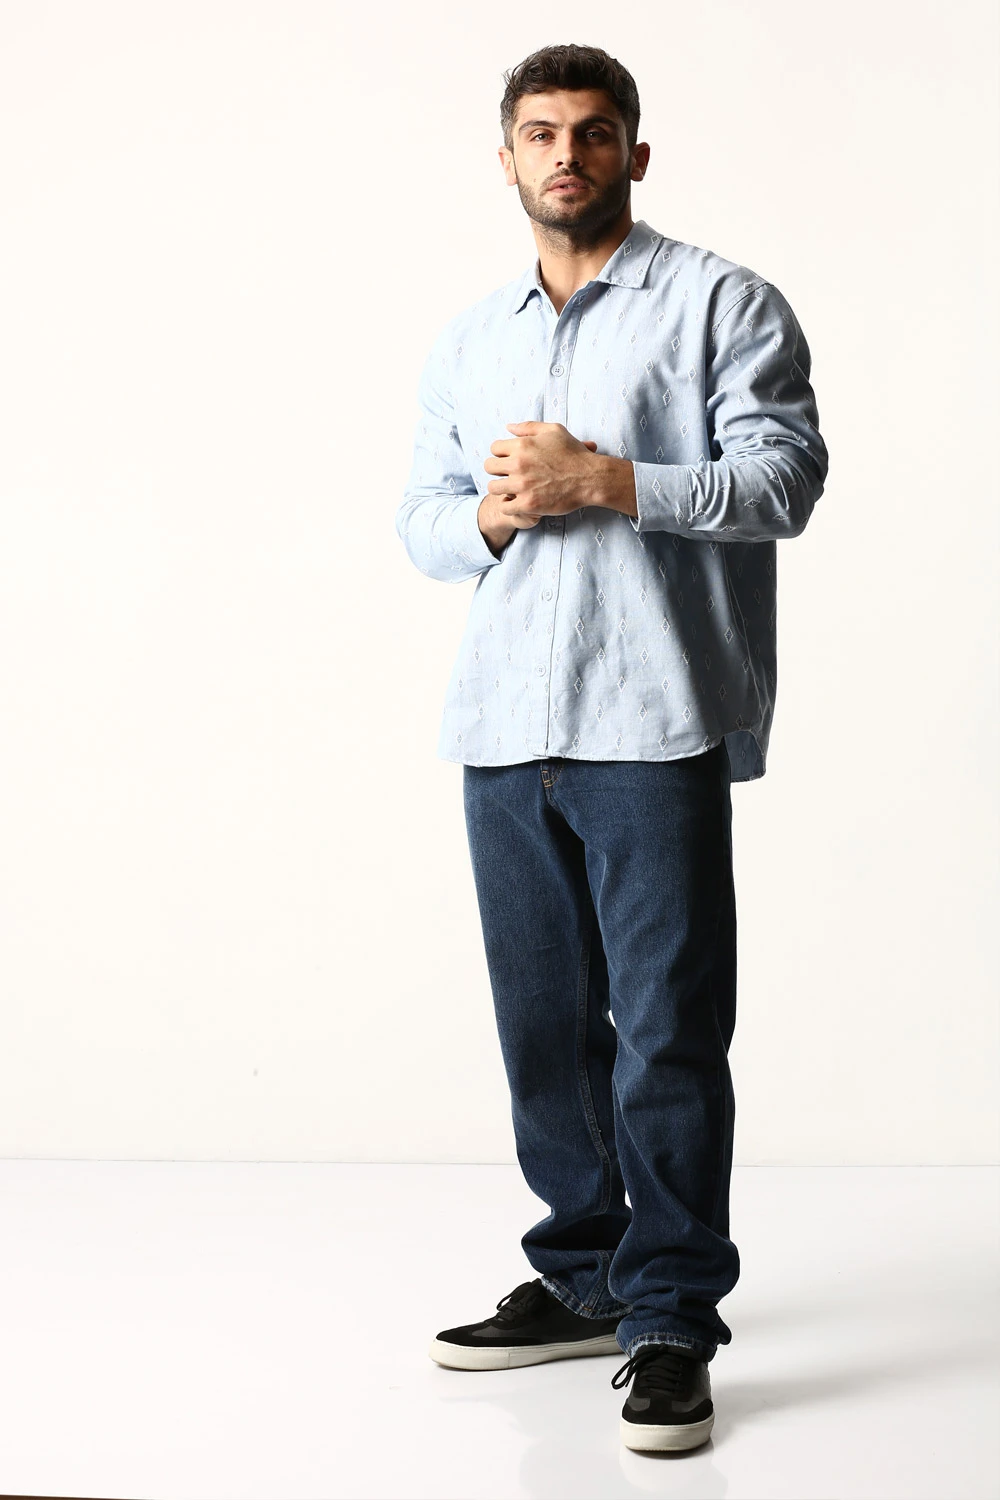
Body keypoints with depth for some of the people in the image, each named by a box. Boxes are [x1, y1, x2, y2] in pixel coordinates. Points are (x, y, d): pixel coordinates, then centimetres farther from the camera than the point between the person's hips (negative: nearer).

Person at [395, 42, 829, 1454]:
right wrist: (491, 514, -2)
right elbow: (422, 519, 20)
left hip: (655, 719, -5)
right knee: (544, 1023, 9)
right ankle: (583, 1281, 22)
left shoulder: (723, 303, 4)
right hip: (505, 726, 5)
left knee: (668, 1028, -7)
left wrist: (600, 480, -13)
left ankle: (671, 1324, 1)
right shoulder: (465, 343, 21)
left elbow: (781, 478, -7)